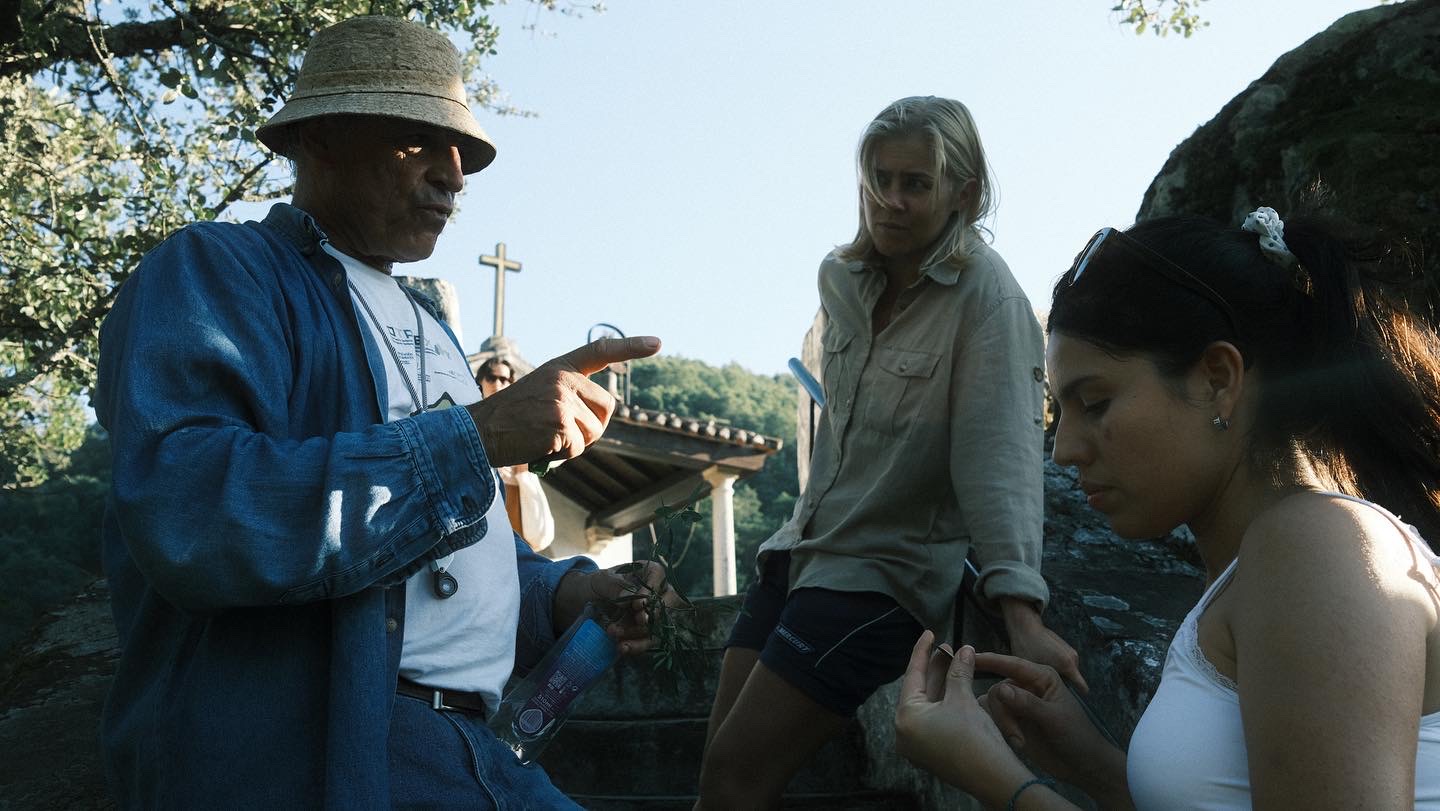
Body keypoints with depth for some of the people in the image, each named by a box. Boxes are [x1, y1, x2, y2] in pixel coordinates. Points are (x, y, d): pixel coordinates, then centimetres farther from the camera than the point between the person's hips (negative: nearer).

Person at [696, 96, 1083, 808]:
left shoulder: (987, 296, -16)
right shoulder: (841, 278, 5)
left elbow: (998, 454, -26)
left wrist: (1021, 615, -35)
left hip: (888, 570, -7)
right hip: (801, 552, 7)